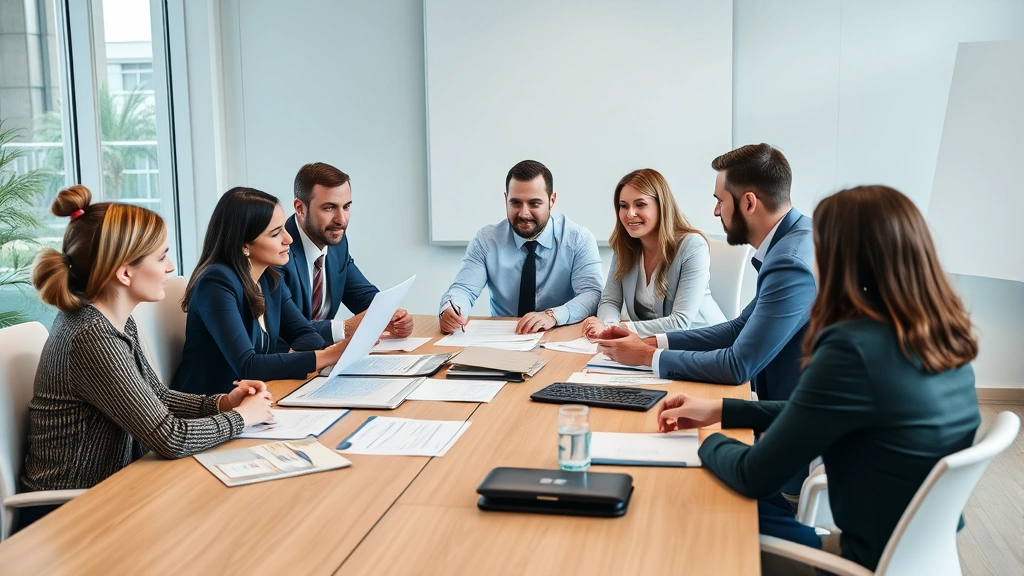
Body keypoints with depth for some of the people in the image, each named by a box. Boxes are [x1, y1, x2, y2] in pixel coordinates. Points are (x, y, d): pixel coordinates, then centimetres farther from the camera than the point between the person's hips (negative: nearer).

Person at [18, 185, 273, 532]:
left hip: (102, 490, 8)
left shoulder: (116, 322, 3)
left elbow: (157, 398, 13)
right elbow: (169, 437, -25)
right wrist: (242, 417, -11)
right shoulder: (93, 340, -26)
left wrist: (221, 403, -2)